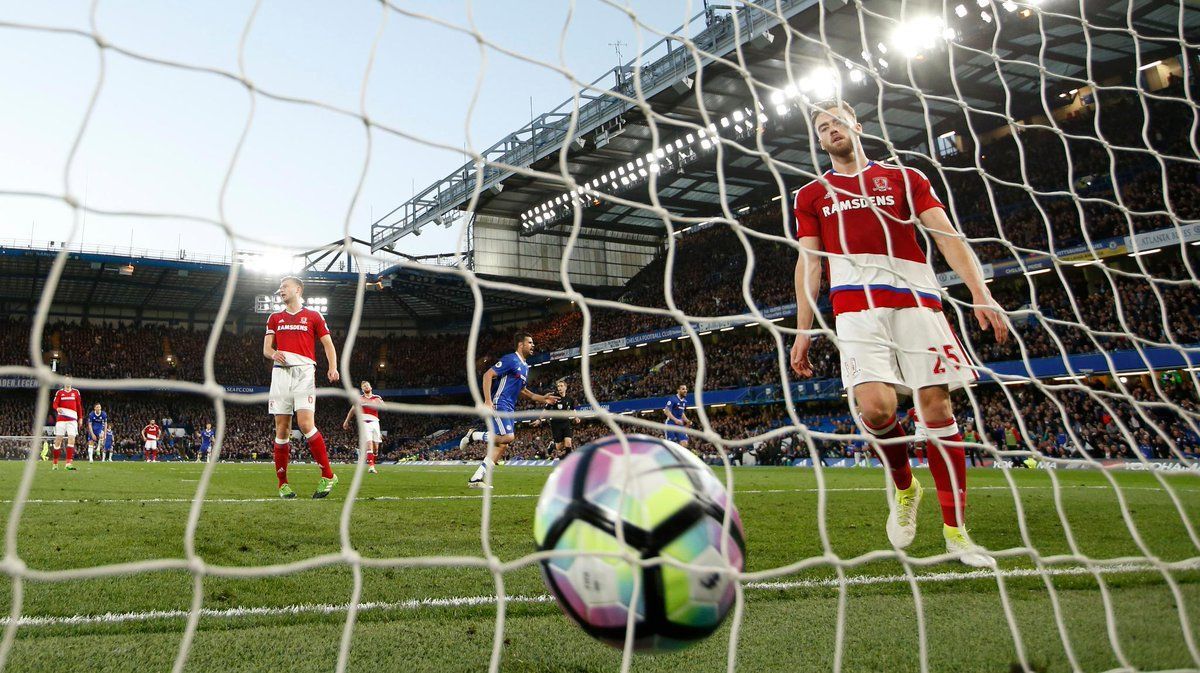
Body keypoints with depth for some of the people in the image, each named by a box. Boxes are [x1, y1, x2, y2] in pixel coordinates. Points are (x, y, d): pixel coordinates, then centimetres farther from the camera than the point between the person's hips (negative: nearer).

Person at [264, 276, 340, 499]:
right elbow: (266, 348, 14)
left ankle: (328, 476, -9)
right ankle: (283, 483, 8)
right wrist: (274, 354, -11)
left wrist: (332, 368, -11)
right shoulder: (275, 318, 19)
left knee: (305, 424, -17)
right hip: (280, 372, 3)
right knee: (282, 429, 1)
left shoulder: (313, 316, 10)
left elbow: (328, 345, 7)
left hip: (304, 372, -3)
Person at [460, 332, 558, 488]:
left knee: (502, 445, 2)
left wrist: (542, 399, 19)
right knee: (508, 437, -23)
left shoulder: (525, 366, 19)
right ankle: (473, 436, -2)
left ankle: (476, 479, 4)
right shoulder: (511, 360, -9)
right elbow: (488, 375, -16)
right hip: (498, 404, -9)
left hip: (509, 409, 9)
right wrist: (488, 401, -23)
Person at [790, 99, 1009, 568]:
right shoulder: (811, 195, 21)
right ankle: (903, 487, 10)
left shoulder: (904, 178, 19)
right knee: (875, 406, -21)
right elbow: (808, 263, 15)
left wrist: (980, 294, -5)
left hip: (917, 298, 1)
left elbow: (947, 236, 9)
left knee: (936, 405, -7)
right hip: (857, 304, 0)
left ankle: (955, 531, 2)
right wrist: (803, 330, 6)